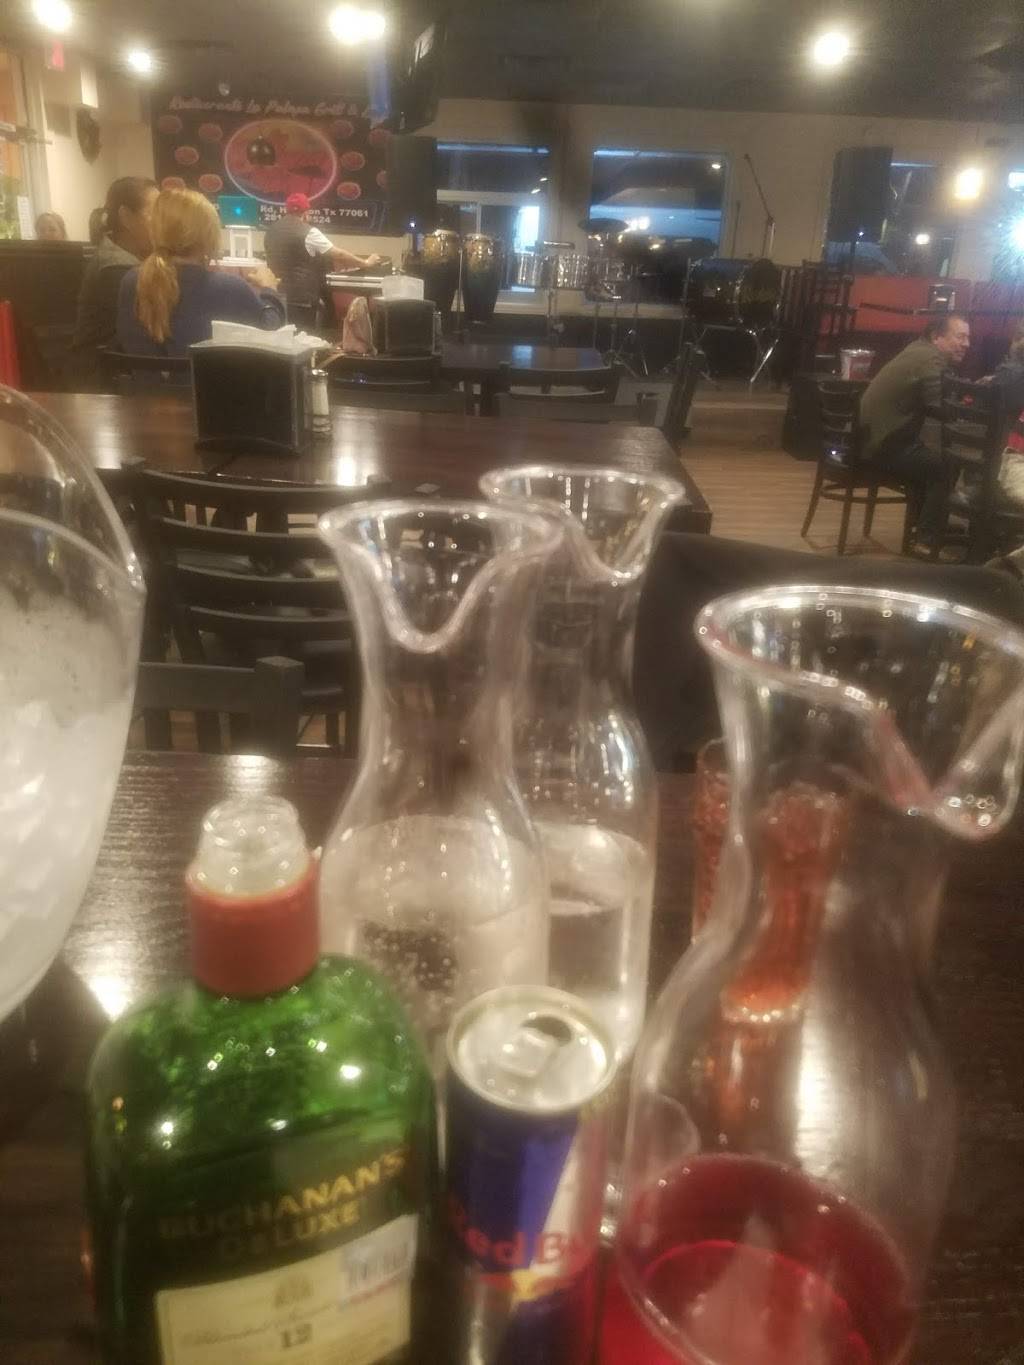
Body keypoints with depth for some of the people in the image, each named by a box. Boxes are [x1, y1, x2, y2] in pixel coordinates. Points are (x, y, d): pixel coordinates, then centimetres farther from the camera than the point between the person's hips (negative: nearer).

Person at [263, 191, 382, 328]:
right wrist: (366, 262, 2)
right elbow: (338, 255, -9)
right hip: (301, 297, -7)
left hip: (278, 294, 7)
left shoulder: (270, 232, 11)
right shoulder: (308, 233, -11)